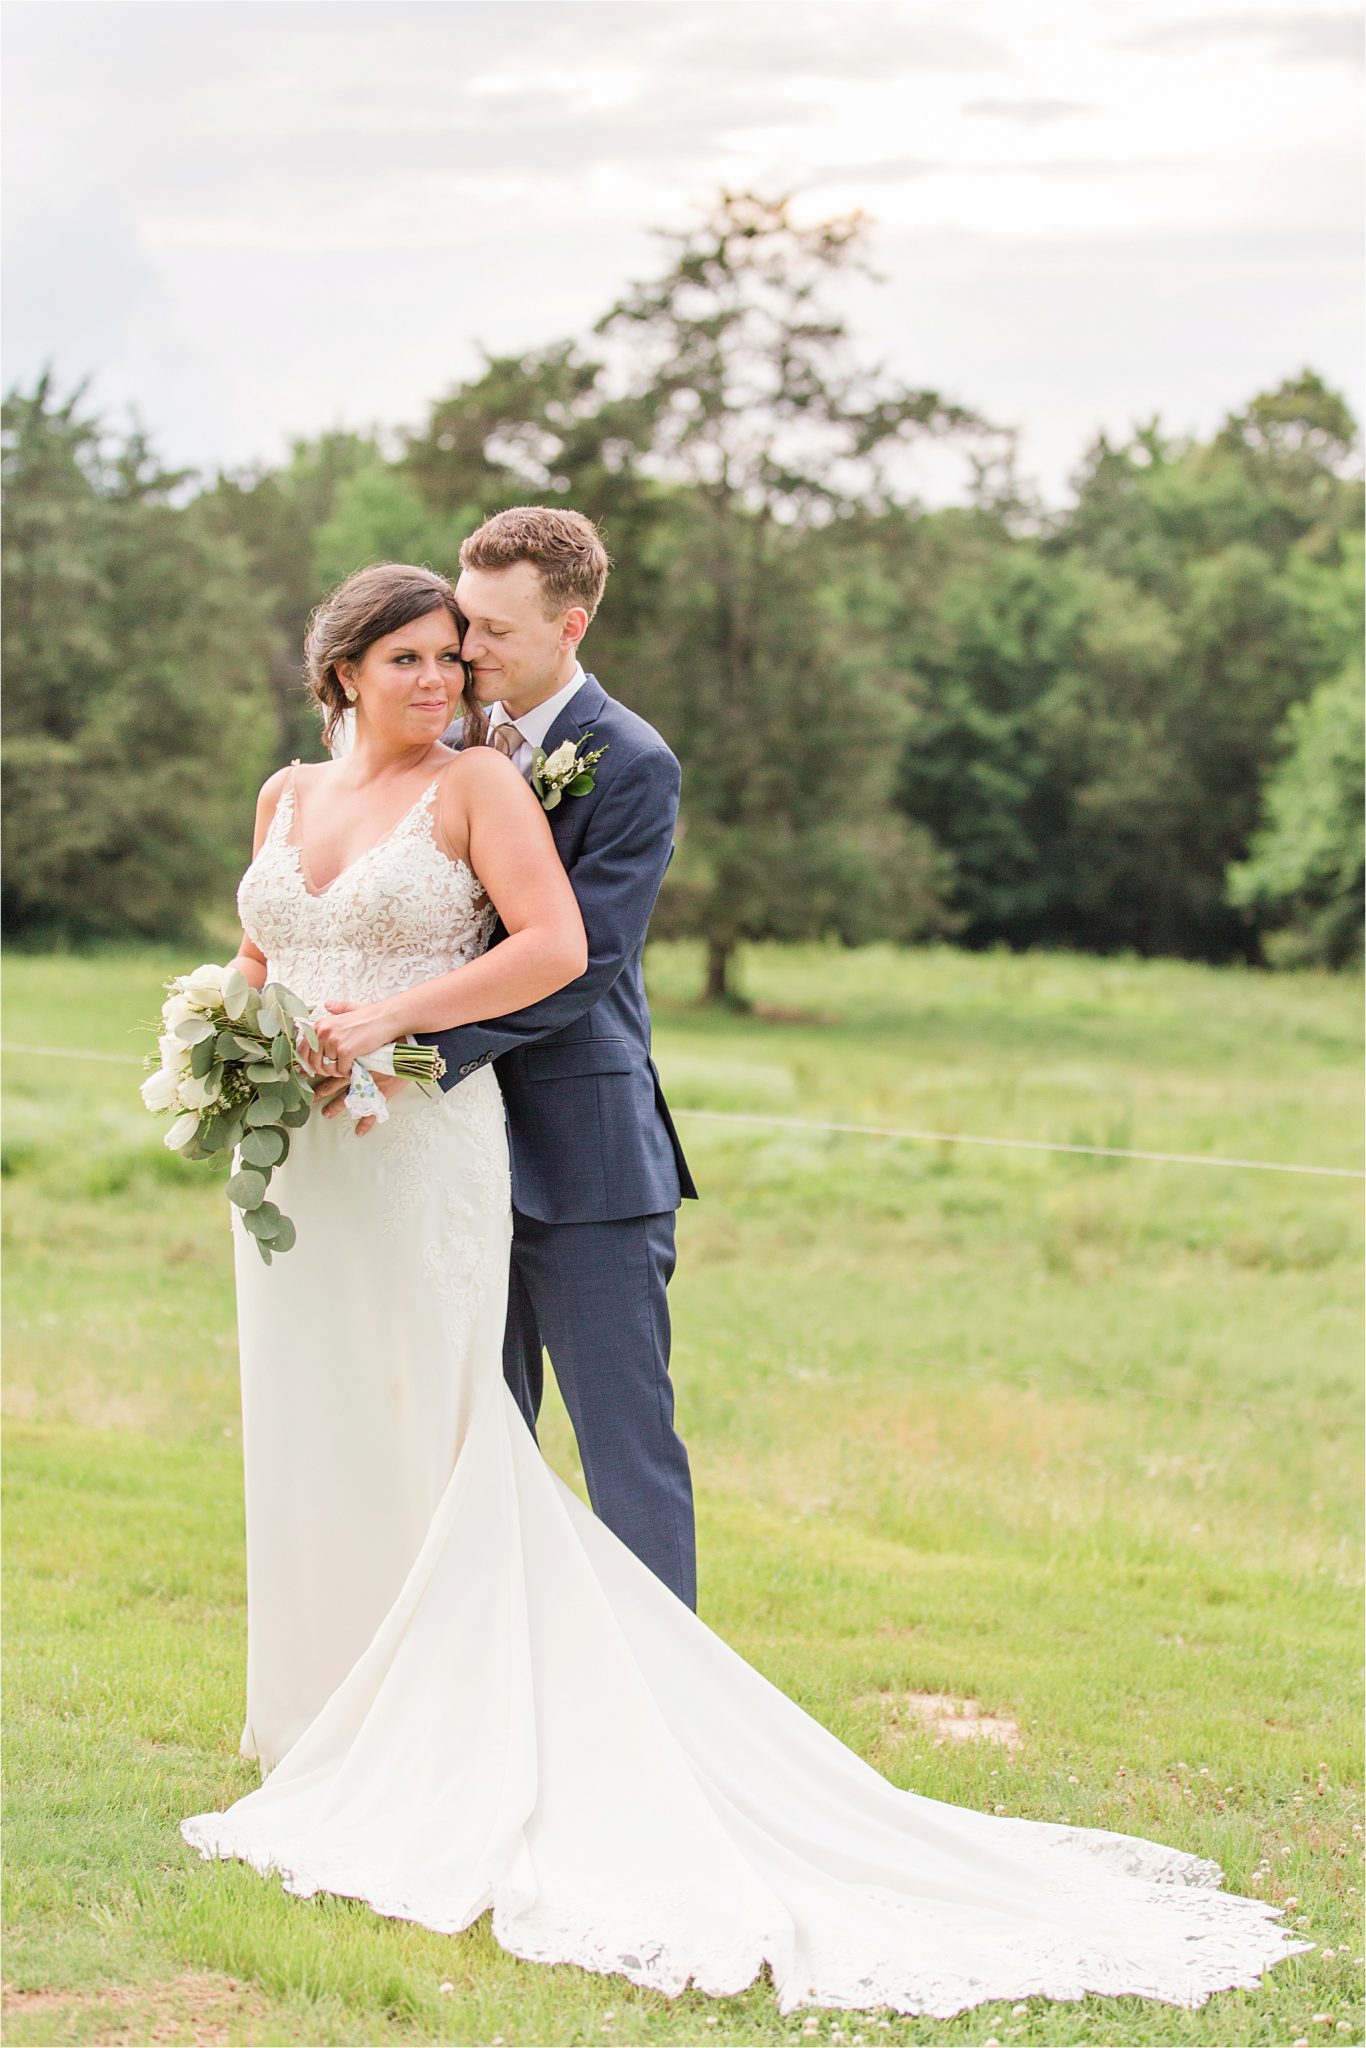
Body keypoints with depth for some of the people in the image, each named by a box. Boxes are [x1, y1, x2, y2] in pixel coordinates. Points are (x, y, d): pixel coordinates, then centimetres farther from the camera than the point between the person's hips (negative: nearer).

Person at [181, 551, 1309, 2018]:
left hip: (425, 1153, -6)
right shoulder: (289, 795, 12)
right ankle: (330, 1728, 24)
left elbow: (555, 947, -16)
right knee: (308, 1440, 12)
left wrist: (392, 1017, -20)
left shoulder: (477, 783, -5)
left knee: (423, 1443, -5)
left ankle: (436, 1750, 3)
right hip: (299, 1166, 6)